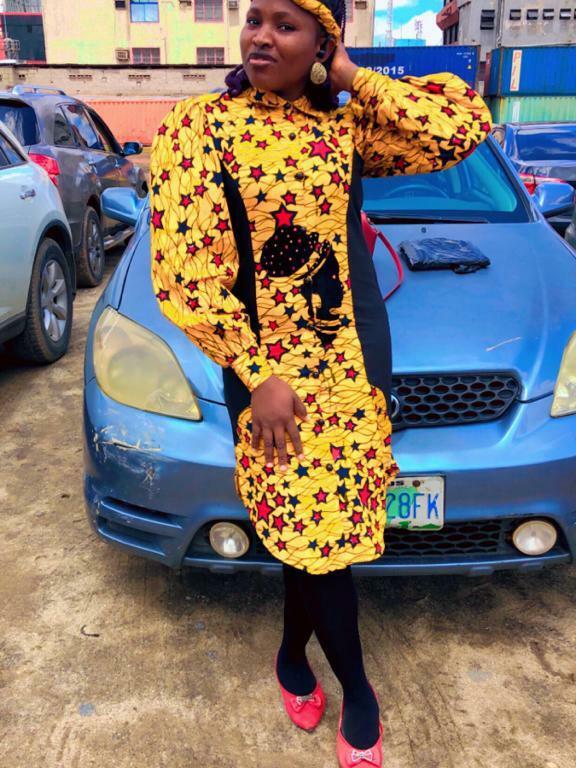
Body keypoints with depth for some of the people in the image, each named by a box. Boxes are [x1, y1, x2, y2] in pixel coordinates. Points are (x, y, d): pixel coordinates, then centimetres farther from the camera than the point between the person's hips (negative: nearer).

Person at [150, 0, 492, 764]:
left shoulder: (346, 124, 5)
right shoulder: (198, 126, -5)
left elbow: (466, 125, -4)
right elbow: (183, 273, -10)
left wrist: (356, 80, -5)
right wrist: (257, 374, -13)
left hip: (357, 361, 3)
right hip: (268, 369, -3)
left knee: (315, 528, 11)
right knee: (319, 532, 2)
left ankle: (293, 656, 39)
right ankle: (356, 690, 28)